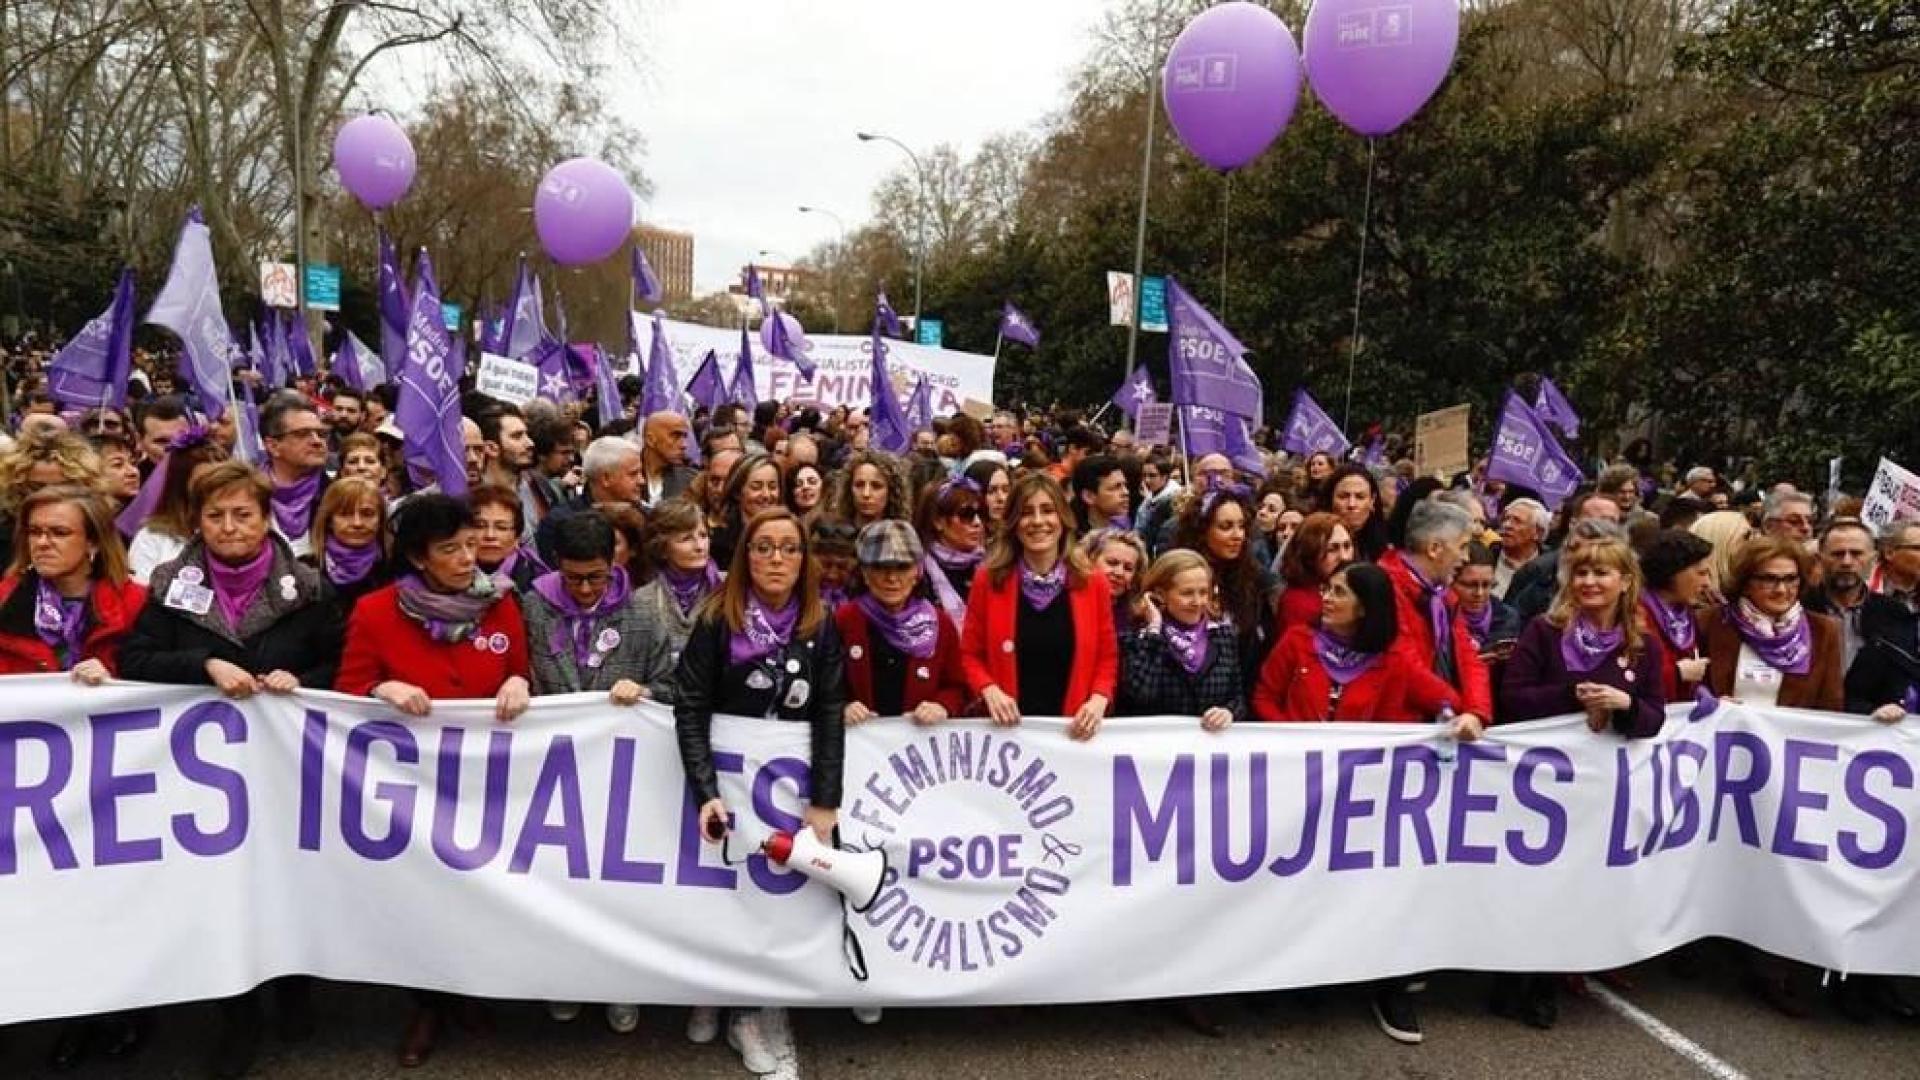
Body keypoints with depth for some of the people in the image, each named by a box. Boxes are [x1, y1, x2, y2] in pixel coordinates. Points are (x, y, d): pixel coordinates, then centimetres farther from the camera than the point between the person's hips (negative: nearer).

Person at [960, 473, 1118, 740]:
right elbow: (970, 654, 3)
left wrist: (1098, 700, -11)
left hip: (1072, 728, 1)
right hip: (1009, 727, -1)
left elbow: (1107, 658, 6)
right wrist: (990, 690, -14)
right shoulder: (988, 579, -3)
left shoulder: (1092, 583, 0)